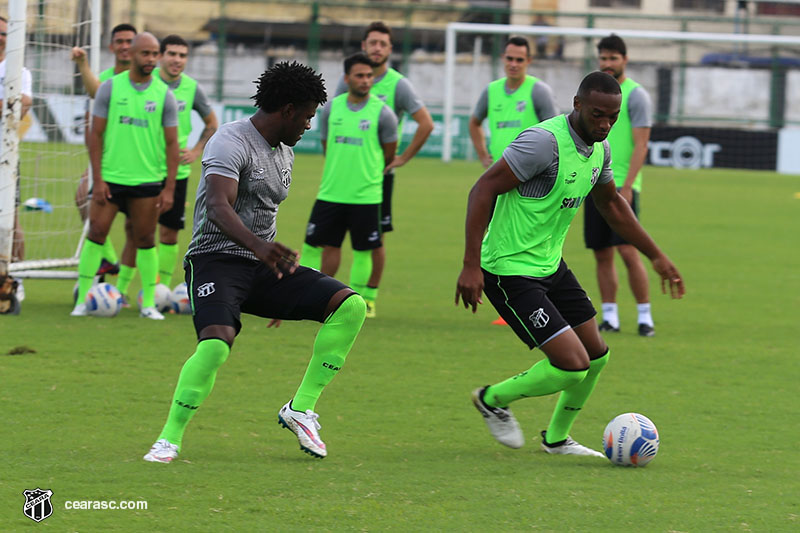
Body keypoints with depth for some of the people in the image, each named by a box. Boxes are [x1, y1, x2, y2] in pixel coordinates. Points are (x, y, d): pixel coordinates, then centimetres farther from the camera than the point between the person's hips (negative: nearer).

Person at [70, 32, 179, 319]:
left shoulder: (164, 95, 1)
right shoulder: (110, 88, -1)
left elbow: (172, 144, 3)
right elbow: (95, 134, 1)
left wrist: (169, 188, -3)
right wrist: (97, 179, -5)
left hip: (148, 181, 1)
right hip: (110, 177, 0)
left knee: (145, 240, 4)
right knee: (96, 234, -5)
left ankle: (148, 303, 12)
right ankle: (82, 298, 2)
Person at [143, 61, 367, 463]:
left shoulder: (284, 152, 17)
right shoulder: (231, 142, -13)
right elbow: (219, 207, -29)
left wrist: (281, 287, 33)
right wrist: (258, 245, -47)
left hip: (262, 266, 8)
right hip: (217, 260, -8)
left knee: (350, 305, -8)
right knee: (216, 343, -34)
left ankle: (301, 408, -6)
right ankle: (169, 439, -19)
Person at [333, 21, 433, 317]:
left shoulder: (398, 85, -5)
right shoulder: (348, 80, 5)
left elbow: (426, 124, -5)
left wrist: (404, 158, -6)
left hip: (380, 172, -3)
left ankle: (370, 297, 10)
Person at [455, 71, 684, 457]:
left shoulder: (599, 149, 4)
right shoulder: (545, 142, -25)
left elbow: (611, 204, 23)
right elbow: (484, 188, -25)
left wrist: (657, 256, 25)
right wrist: (471, 265, -30)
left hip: (551, 265, 9)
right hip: (510, 272, -9)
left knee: (596, 355, 14)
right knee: (573, 365, -15)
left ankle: (556, 438, 36)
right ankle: (494, 400, 11)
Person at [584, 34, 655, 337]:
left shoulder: (636, 96, -4)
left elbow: (641, 145, -10)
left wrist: (626, 186, -18)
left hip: (622, 186, -6)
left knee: (628, 251, -12)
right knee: (602, 254, 5)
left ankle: (645, 317, -5)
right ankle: (609, 317, 10)